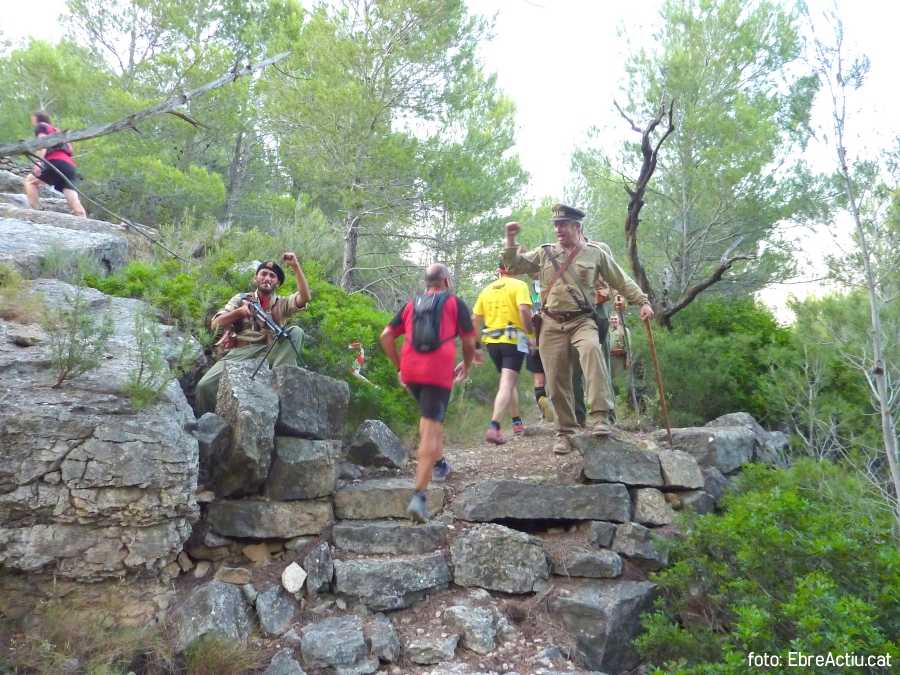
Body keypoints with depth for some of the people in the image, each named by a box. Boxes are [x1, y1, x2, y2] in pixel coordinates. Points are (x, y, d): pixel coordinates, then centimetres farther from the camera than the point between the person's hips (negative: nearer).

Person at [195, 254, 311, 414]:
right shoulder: (241, 299, 17)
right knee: (204, 385, -23)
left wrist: (295, 266, -9)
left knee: (296, 331, -23)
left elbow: (305, 297, -5)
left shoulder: (282, 304, 15)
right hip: (239, 353, 0)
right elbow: (215, 324, 7)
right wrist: (239, 311, -10)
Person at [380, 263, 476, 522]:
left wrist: (399, 366, 19)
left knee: (428, 415, 31)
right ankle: (419, 495, -16)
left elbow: (386, 336, 11)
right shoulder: (455, 303, 9)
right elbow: (469, 341, 6)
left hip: (410, 372, 4)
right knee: (431, 430, -8)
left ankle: (439, 464, 35)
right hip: (439, 372, -4)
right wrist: (466, 366, 23)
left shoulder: (411, 304, 18)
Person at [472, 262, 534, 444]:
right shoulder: (519, 285, -2)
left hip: (491, 341, 6)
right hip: (513, 340, -6)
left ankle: (517, 423, 29)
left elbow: (475, 319, 11)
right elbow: (523, 309, -18)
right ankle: (493, 427, -24)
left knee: (510, 381, 22)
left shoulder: (486, 290, 13)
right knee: (507, 384, -10)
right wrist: (530, 335, -8)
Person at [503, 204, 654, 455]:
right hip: (552, 324, 2)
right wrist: (511, 240, -2)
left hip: (582, 320, -2)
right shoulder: (544, 252, 11)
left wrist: (643, 301, 4)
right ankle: (564, 432, 17)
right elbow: (514, 266, 11)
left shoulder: (596, 253, 7)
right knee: (557, 381, 1)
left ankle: (600, 417, -35)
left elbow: (622, 281, 11)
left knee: (592, 349, -35)